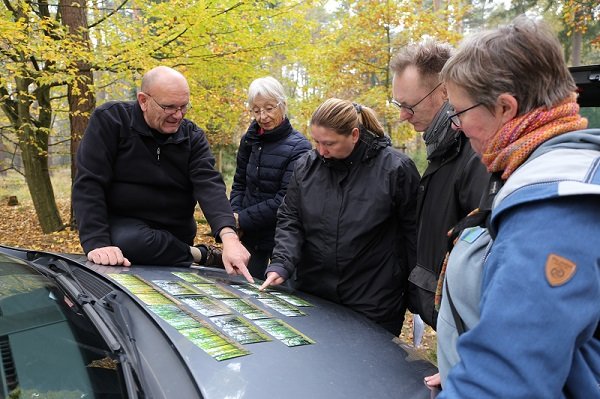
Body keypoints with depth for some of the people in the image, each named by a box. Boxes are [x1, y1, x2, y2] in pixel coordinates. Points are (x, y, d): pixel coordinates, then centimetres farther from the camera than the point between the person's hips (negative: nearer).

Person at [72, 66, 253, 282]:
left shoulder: (192, 136, -3)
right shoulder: (109, 120, -10)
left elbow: (209, 184, -19)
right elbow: (89, 184, -16)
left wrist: (229, 236, -36)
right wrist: (97, 243, -29)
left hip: (174, 233, 3)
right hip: (123, 225, -2)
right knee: (131, 242, -33)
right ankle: (198, 256, -11)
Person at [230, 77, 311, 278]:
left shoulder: (299, 147, -14)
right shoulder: (249, 139, 2)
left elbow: (284, 200, -18)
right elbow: (239, 183, 10)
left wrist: (242, 220, -15)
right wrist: (234, 215, -7)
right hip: (250, 235, 5)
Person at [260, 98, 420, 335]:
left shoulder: (395, 168, -12)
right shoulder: (306, 166, -1)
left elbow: (413, 231, -5)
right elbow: (289, 221, 3)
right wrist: (281, 265, -12)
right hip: (312, 294, 4)